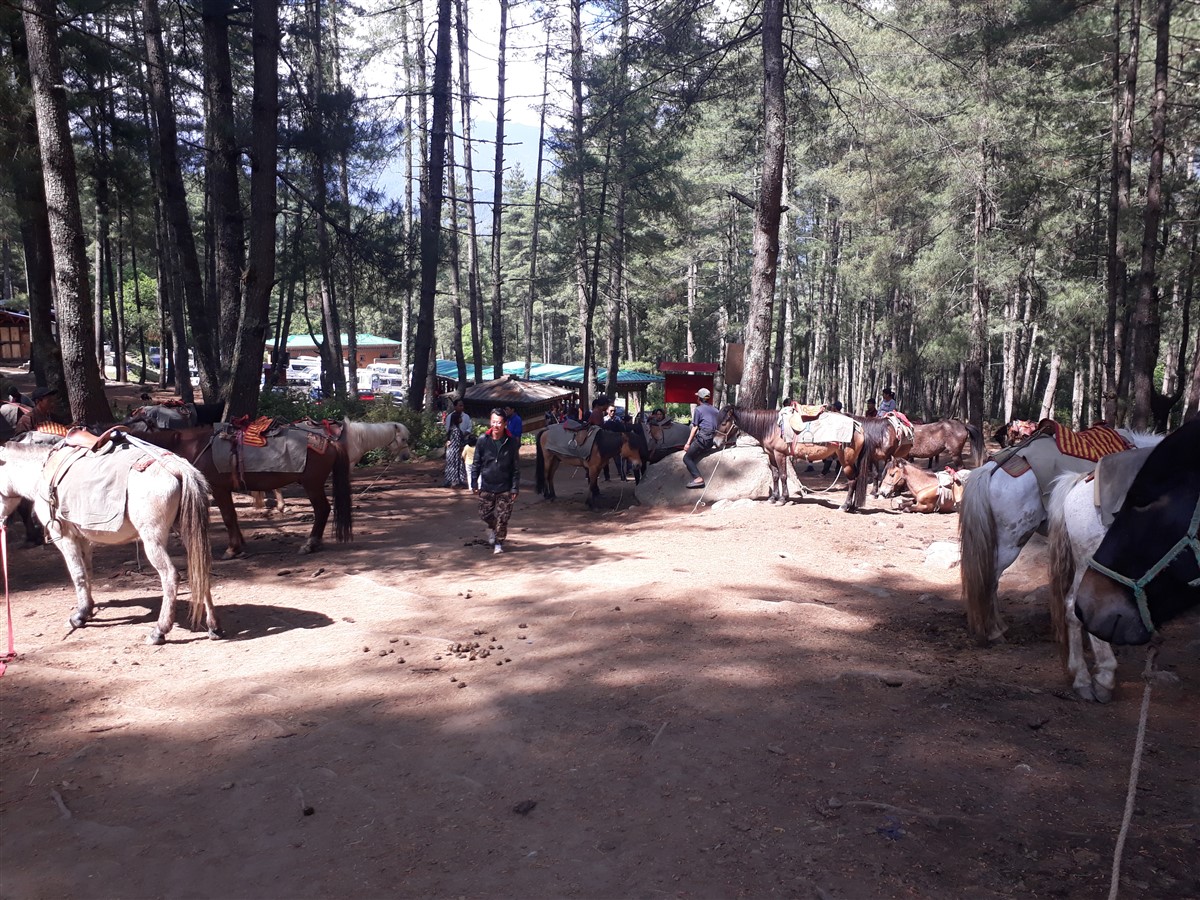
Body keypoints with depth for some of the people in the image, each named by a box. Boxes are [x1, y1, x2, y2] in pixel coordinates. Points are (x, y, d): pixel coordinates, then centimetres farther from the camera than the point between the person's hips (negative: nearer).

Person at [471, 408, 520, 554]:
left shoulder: (511, 442, -7)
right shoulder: (482, 441, -6)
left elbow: (515, 468, -2)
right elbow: (476, 464, 2)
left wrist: (515, 488, -4)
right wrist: (474, 483, 0)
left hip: (505, 487, -1)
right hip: (486, 485, 1)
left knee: (503, 517, 1)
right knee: (485, 514, 10)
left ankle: (499, 542, 20)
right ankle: (492, 527, 42)